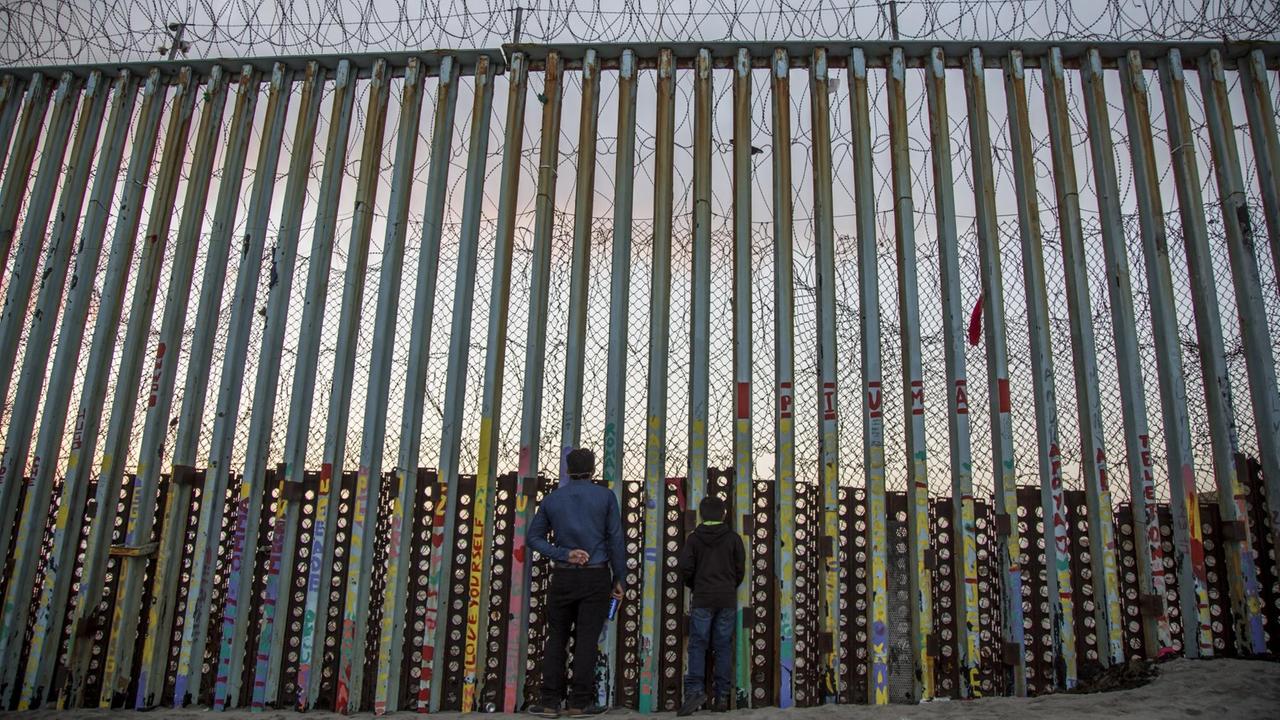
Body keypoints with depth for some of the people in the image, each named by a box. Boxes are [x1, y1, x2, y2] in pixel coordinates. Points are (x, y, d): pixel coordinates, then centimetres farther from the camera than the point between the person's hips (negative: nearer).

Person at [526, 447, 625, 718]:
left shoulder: (552, 499, 6)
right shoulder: (605, 496, -1)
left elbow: (533, 537, 4)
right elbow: (615, 539, -3)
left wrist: (563, 555, -4)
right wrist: (618, 578, 3)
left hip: (563, 577, 2)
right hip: (596, 576, -2)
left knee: (556, 638, 9)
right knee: (587, 639, 2)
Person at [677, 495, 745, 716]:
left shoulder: (694, 538, 1)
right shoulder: (733, 538, 3)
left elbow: (686, 567, -3)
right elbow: (740, 569, 4)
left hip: (702, 599, -1)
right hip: (728, 600, 1)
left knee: (697, 645, 1)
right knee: (723, 647, 5)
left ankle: (695, 690, -14)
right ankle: (722, 696, 5)